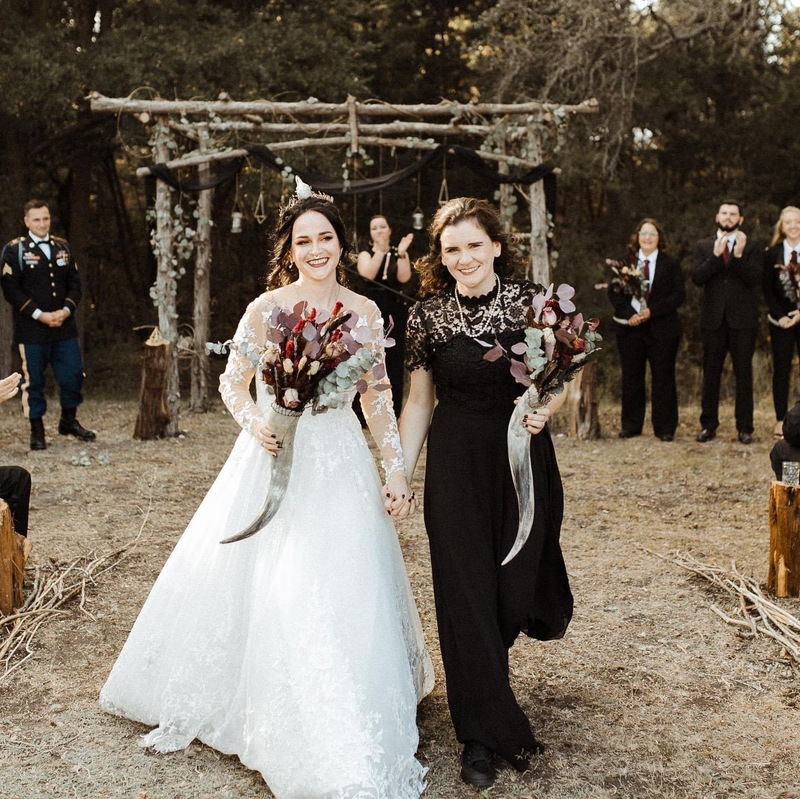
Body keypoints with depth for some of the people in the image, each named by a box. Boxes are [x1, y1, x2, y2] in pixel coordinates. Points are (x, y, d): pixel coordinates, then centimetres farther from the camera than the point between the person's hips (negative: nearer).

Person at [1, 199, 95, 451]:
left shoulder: (63, 247, 11)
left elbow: (75, 284, 11)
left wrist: (66, 310, -6)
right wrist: (39, 315, -14)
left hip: (65, 327, 4)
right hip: (31, 329, -4)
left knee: (73, 375, 4)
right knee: (33, 380, 3)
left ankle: (68, 421, 25)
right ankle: (37, 431, 15)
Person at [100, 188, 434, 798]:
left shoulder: (364, 311, 2)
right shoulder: (266, 308, -6)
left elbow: (378, 398, 7)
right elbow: (232, 381, 2)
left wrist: (397, 471, 2)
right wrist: (256, 424, -18)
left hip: (339, 467, 2)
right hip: (274, 459, -1)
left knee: (339, 595, 1)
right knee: (245, 582, 6)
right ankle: (196, 704, 30)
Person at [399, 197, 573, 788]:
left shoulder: (533, 300, -3)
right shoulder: (428, 317, -1)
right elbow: (420, 402, 6)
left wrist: (546, 408, -15)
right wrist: (401, 473, 2)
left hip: (525, 460, 1)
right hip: (456, 468, 0)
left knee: (515, 585, 8)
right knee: (466, 592, 1)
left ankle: (484, 669, 44)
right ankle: (487, 735, 16)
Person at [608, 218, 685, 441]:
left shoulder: (670, 264, 3)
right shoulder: (625, 262, 8)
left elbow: (679, 295, -4)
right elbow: (613, 292, 5)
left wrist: (652, 311, -15)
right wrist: (629, 313, -12)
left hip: (662, 328, -2)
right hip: (630, 328, 2)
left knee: (663, 378, 2)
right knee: (631, 377, 6)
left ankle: (665, 428, 8)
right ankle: (631, 425, 15)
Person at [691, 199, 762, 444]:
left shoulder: (751, 247, 5)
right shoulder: (704, 247, 10)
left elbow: (755, 279, -8)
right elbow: (696, 277, -5)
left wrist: (739, 255, -20)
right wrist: (716, 254, -16)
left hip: (742, 320, -1)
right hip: (713, 320, 2)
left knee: (744, 374, 1)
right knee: (711, 374, 6)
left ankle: (745, 427, 7)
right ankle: (708, 425, 13)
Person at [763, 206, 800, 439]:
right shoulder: (773, 254, 4)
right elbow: (767, 289, 3)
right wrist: (780, 315, -8)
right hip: (781, 320, 1)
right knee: (781, 370, 3)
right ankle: (781, 420, 9)